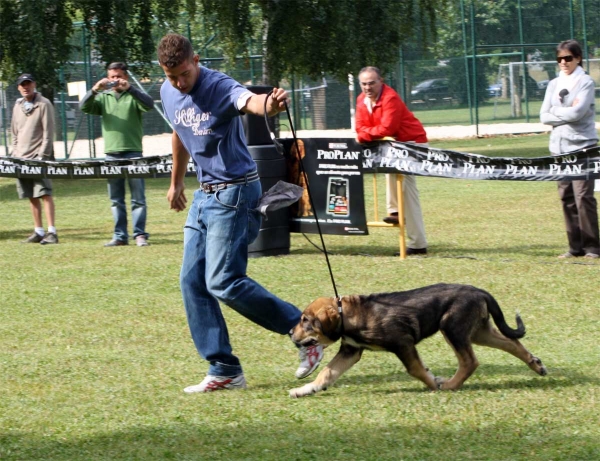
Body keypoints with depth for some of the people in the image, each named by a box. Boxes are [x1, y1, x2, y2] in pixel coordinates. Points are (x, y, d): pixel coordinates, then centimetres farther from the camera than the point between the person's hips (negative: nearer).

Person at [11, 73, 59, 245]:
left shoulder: (44, 105, -4)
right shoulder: (18, 106, 15)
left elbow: (48, 132, -8)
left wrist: (42, 156, -13)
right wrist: (15, 153, 10)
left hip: (39, 157, -6)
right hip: (22, 158, 6)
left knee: (44, 193, -12)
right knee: (31, 196, 7)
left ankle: (51, 232, -16)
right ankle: (38, 232, 11)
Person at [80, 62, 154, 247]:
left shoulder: (133, 96, 4)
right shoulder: (104, 97, 13)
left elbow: (149, 104, -14)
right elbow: (84, 107, 1)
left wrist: (129, 89, -23)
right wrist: (94, 90, -16)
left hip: (133, 152, -4)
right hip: (111, 154, 4)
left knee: (138, 198, -3)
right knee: (116, 199, 6)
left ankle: (140, 234, -2)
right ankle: (120, 236, 9)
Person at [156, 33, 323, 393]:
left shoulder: (220, 88, -21)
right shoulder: (169, 93, 4)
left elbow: (250, 101, -45)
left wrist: (269, 105, -68)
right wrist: (176, 183, 34)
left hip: (235, 193, -8)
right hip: (205, 194, 8)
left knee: (223, 282, -14)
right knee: (192, 281, 3)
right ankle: (225, 370, 8)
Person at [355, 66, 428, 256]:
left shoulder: (390, 98, -24)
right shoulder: (362, 100, 2)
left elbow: (386, 128, -29)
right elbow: (361, 127, -2)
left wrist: (364, 135, -17)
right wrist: (377, 135, -19)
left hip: (412, 142, -9)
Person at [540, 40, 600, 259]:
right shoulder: (554, 84, 13)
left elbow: (577, 111, -16)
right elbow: (544, 116, 5)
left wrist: (555, 111, -1)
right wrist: (567, 114, -7)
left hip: (582, 146, -6)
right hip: (559, 147, 6)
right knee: (567, 197, 5)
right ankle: (576, 246, 10)